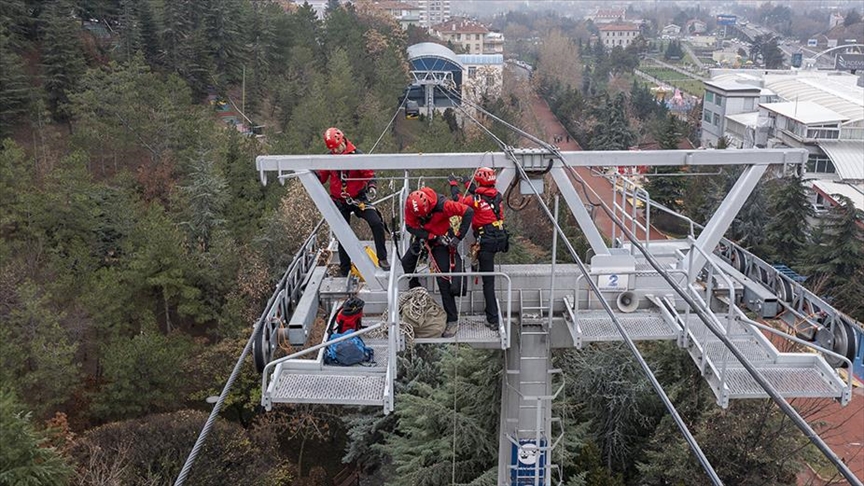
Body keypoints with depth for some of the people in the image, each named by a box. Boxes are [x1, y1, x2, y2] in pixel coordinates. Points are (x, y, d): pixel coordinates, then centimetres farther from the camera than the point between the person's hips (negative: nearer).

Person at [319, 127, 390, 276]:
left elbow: (369, 173, -8)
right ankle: (344, 269, 19)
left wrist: (372, 186, -25)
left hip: (358, 198, -3)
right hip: (340, 202, 3)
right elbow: (321, 178, 7)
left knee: (376, 223, -20)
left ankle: (382, 258, -9)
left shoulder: (356, 155, -12)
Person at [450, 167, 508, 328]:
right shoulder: (497, 196, 8)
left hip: (486, 241, -6)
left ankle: (493, 319, -2)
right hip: (501, 238, 6)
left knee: (488, 281, -3)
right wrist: (470, 185, 41)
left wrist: (454, 184, 23)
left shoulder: (475, 199, -9)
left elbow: (458, 200, 8)